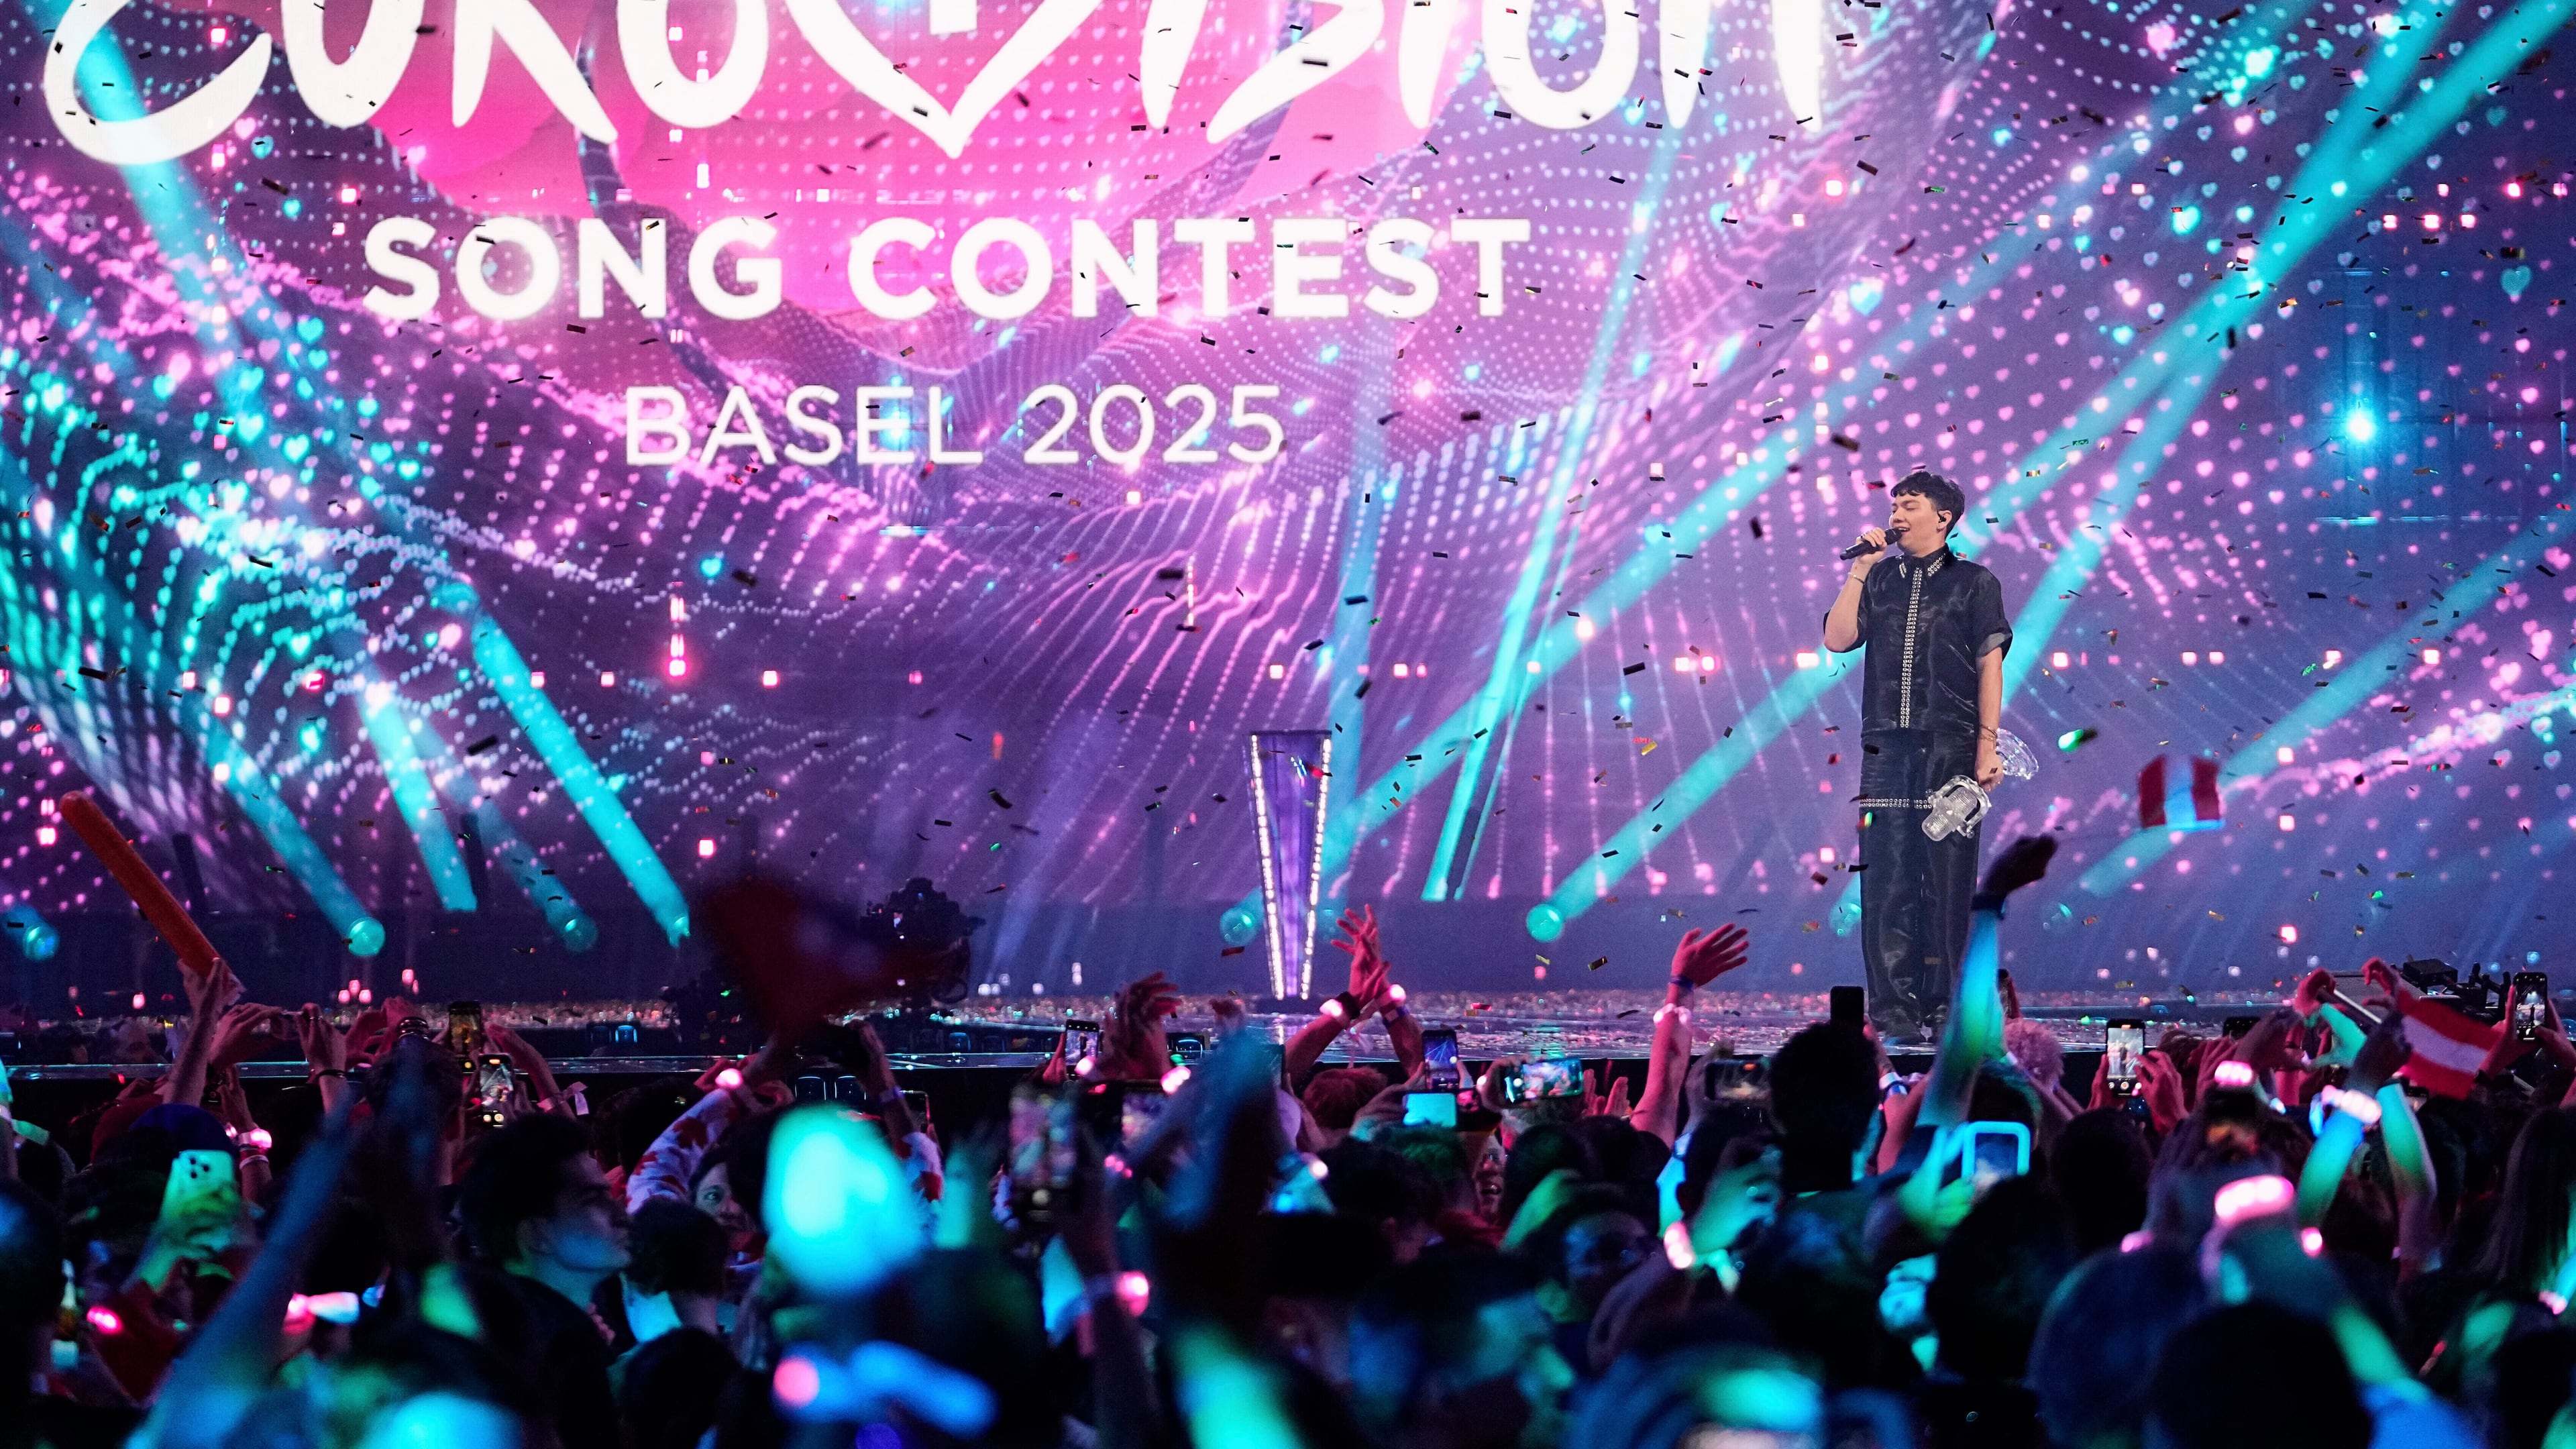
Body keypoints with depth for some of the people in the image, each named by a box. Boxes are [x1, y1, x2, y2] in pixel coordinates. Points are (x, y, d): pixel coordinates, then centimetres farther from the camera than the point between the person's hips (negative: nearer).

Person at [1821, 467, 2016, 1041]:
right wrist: (1859, 569, 0)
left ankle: (1946, 1011, 1)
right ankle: (1894, 1012, -1)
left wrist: (1987, 746, -5)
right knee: (1886, 882, -2)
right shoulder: (1879, 579, 15)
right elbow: (1838, 639, 4)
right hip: (1887, 749, 3)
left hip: (1950, 750, -3)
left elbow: (1990, 667, 2)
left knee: (1948, 882, -3)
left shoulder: (1974, 582, 6)